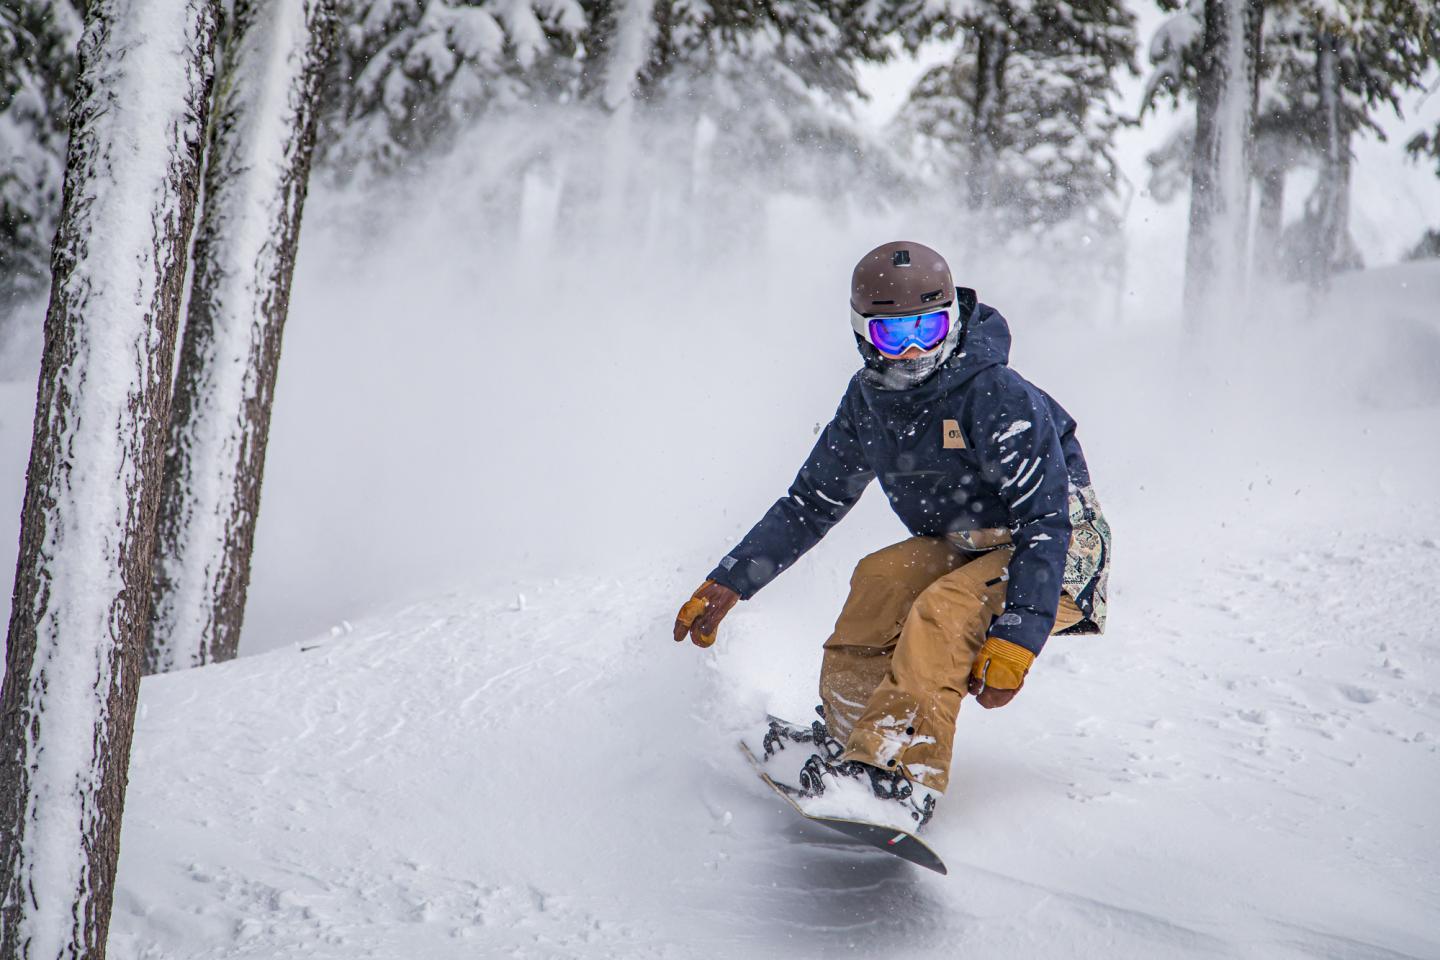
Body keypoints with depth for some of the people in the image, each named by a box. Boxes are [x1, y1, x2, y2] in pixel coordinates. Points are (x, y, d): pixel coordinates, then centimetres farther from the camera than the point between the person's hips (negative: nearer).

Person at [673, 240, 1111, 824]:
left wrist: (1016, 640, -37)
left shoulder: (999, 398, -24)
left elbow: (1047, 522, -27)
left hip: (1061, 560, -6)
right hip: (965, 549, 6)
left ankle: (896, 771, -41)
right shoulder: (868, 402, -3)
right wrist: (727, 585, 1)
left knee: (941, 613, -33)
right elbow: (811, 504, 9)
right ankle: (846, 734, -11)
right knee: (882, 578, -25)